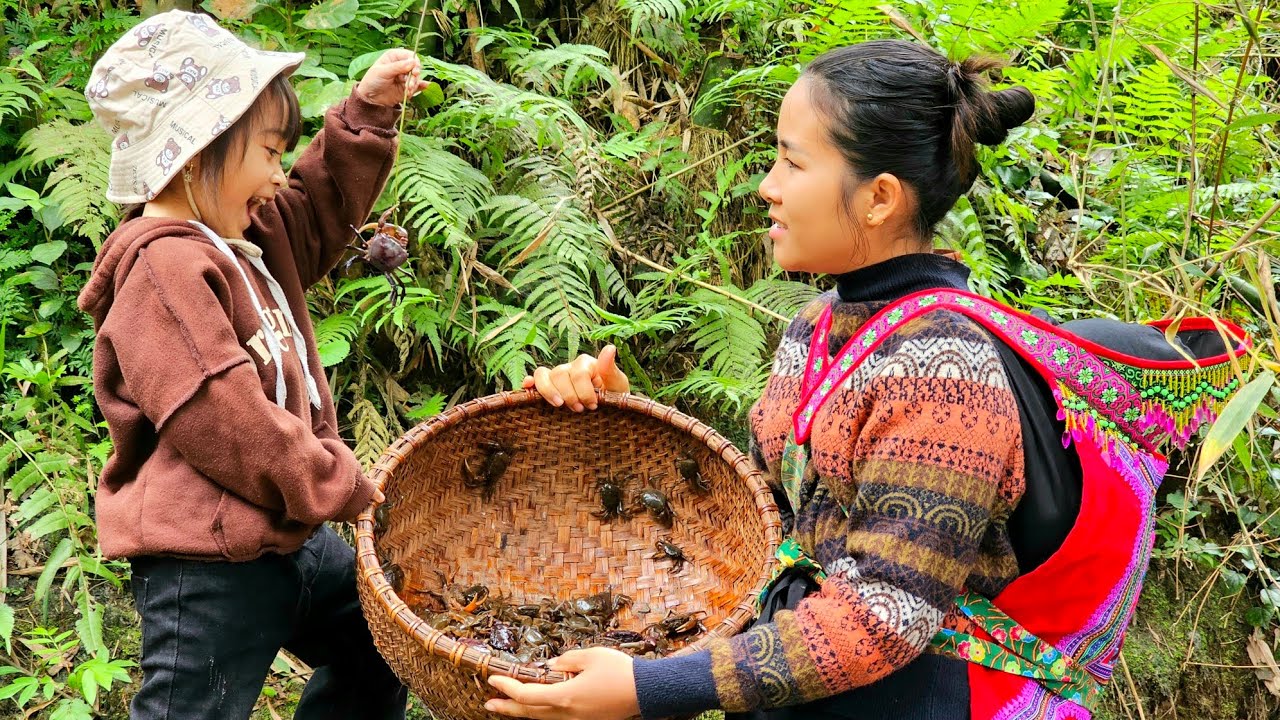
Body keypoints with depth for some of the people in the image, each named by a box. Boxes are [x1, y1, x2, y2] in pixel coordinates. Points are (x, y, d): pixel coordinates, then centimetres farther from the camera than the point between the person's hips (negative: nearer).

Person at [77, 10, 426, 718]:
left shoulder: (241, 236, 10)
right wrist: (345, 490, -17)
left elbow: (319, 213, 28)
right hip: (206, 560, -10)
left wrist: (368, 112, 14)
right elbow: (226, 419, -26)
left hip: (286, 536, 10)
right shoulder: (162, 267, -21)